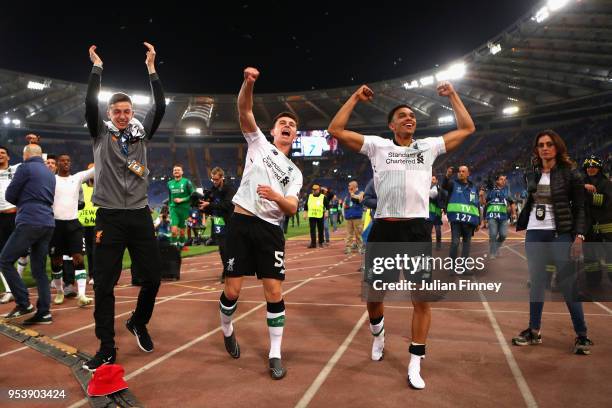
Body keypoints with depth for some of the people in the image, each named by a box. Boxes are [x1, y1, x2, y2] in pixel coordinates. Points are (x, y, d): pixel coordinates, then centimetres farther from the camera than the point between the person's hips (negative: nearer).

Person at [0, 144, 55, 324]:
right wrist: (24, 203, 18)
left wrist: (21, 202, 19)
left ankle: (24, 304, -2)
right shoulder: (50, 174, 21)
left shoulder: (25, 168, -2)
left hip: (30, 222, -7)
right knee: (39, 269, 9)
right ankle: (44, 312, 7)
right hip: (48, 223, 7)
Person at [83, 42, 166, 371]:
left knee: (153, 277, 4)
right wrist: (97, 67, -5)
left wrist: (151, 69, -3)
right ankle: (107, 349, 12)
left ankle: (138, 323, 31)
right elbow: (90, 104, -9)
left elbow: (160, 108, -2)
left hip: (140, 216, 2)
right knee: (104, 284, 0)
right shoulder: (101, 133, 7)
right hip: (109, 217, -1)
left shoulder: (141, 132, 10)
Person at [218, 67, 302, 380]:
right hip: (242, 223, -2)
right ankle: (227, 330, 32)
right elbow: (244, 111, -5)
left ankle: (275, 355, 12)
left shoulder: (294, 172, 16)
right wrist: (249, 83, -22)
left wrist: (277, 197, -19)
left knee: (274, 292, -2)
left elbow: (292, 208, 2)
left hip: (271, 230, 2)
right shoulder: (258, 143, 11)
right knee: (232, 290, 1)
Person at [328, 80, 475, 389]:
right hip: (383, 229, -1)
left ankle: (414, 365, 18)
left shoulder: (429, 146, 14)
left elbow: (467, 128, 19)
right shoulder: (377, 145, 7)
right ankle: (378, 332, 44)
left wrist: (452, 95, 21)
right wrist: (355, 97, 7)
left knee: (422, 299, 2)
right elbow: (335, 130, 2)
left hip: (417, 230, 1)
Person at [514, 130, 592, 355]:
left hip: (561, 235, -4)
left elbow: (579, 208, -5)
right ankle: (534, 331, 18)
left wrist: (579, 236, -14)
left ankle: (582, 335, 11)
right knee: (536, 283, 9)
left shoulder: (570, 173, -3)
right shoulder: (532, 175, 10)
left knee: (568, 284, -3)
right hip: (534, 234, 4)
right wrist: (518, 228, 14)